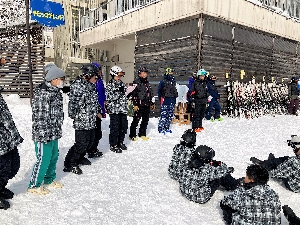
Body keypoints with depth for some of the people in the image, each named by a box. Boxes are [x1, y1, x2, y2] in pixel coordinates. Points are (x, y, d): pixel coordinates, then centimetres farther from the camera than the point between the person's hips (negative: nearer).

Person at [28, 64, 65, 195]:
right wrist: (43, 134, -22)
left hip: (54, 133, 9)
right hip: (44, 134, -9)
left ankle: (49, 180, 37)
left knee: (53, 156, 19)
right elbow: (39, 115, -22)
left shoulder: (57, 92, 10)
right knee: (43, 158, -1)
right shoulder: (42, 93, -19)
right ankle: (34, 185, 17)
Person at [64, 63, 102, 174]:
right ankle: (70, 164, 9)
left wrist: (98, 111, 30)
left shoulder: (91, 85, 15)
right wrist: (73, 116, -18)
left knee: (90, 141, 18)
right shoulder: (77, 85, -15)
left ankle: (80, 157, 39)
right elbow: (73, 102, -20)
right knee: (81, 143, -7)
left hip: (91, 121, 10)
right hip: (82, 121, -10)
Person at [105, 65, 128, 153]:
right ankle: (113, 145, 10)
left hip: (123, 109, 7)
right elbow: (110, 97, -17)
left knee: (124, 126, 10)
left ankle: (120, 142, 27)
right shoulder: (110, 85, -7)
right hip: (114, 110, -7)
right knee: (115, 128, -2)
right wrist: (119, 91, -23)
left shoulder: (122, 84, 14)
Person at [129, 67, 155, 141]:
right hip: (139, 104, -7)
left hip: (147, 104, 7)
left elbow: (150, 94, 24)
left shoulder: (147, 82, 17)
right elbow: (133, 94, -10)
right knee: (136, 120, -5)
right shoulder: (136, 82, -5)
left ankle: (142, 134, 23)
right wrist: (135, 104, -15)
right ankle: (132, 135, 7)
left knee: (145, 120, 10)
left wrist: (152, 103, 21)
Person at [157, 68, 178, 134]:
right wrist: (161, 99, -6)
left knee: (170, 115, 10)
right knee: (163, 115, -11)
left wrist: (175, 95, 16)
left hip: (172, 101, 7)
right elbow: (159, 91, -3)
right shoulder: (163, 82, -6)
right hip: (165, 101, -7)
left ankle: (167, 128, 20)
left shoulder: (173, 82, 15)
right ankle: (161, 128, -4)